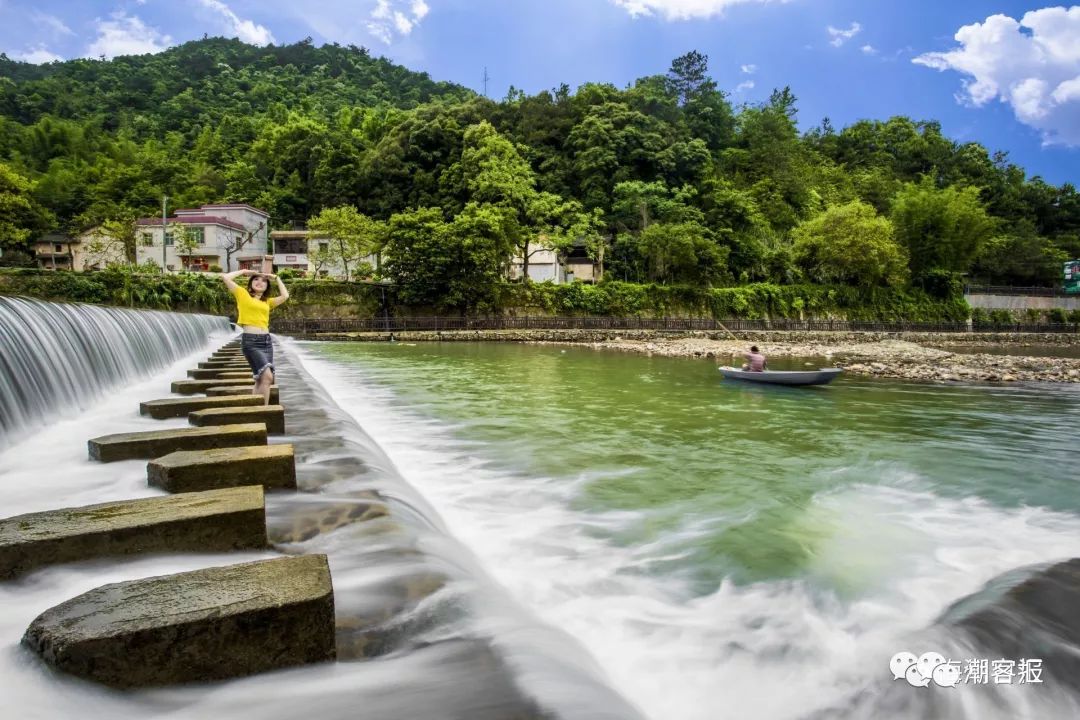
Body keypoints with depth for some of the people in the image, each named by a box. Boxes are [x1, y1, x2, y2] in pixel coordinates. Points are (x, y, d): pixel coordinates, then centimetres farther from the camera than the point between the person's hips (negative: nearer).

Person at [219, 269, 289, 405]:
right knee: (267, 377, -17)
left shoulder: (268, 302, 18)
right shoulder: (243, 294, 6)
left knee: (260, 380, 6)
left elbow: (285, 296, 6)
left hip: (266, 340, 6)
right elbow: (225, 277, -1)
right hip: (250, 341, -6)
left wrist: (276, 278, 16)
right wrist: (244, 271, 10)